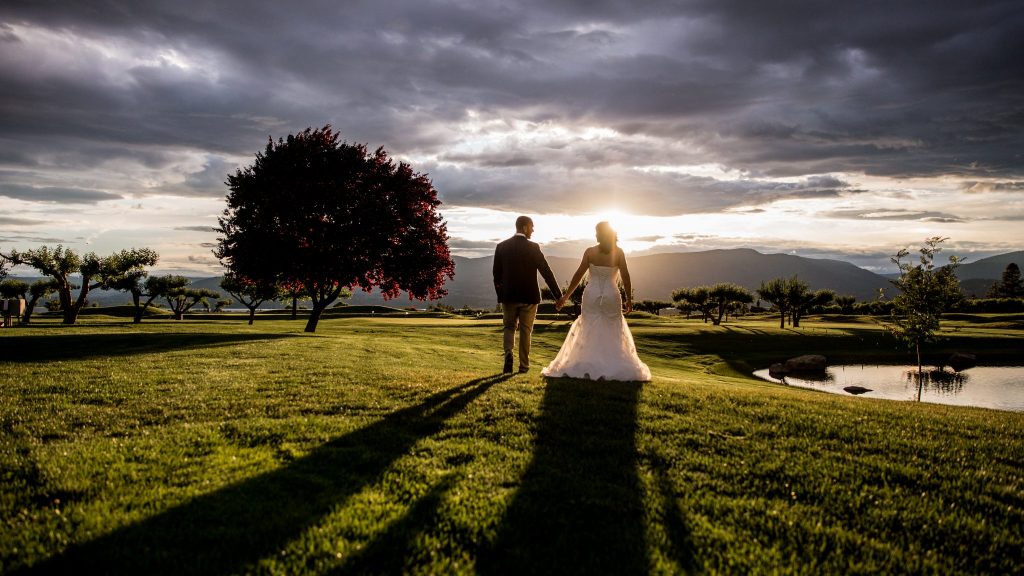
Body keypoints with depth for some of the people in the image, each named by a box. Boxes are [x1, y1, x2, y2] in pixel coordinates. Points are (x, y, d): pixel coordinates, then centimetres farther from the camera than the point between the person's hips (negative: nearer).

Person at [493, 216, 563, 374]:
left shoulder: (502, 246, -1)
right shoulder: (533, 247, -9)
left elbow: (496, 273, 3)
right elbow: (546, 272, -9)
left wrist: (499, 293, 16)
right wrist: (558, 295, -5)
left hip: (508, 295, 2)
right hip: (529, 296, -2)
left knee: (509, 327, 15)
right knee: (525, 330, 9)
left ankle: (508, 353, -11)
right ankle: (524, 365, 13)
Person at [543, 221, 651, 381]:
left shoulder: (590, 252, -3)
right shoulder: (618, 252, -3)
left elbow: (578, 275, -4)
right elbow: (625, 276, -4)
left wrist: (565, 296, 2)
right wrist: (629, 299, 7)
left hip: (592, 295, 0)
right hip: (611, 296, 0)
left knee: (588, 333, 9)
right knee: (613, 334, 10)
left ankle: (587, 368, 5)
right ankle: (614, 369, 6)